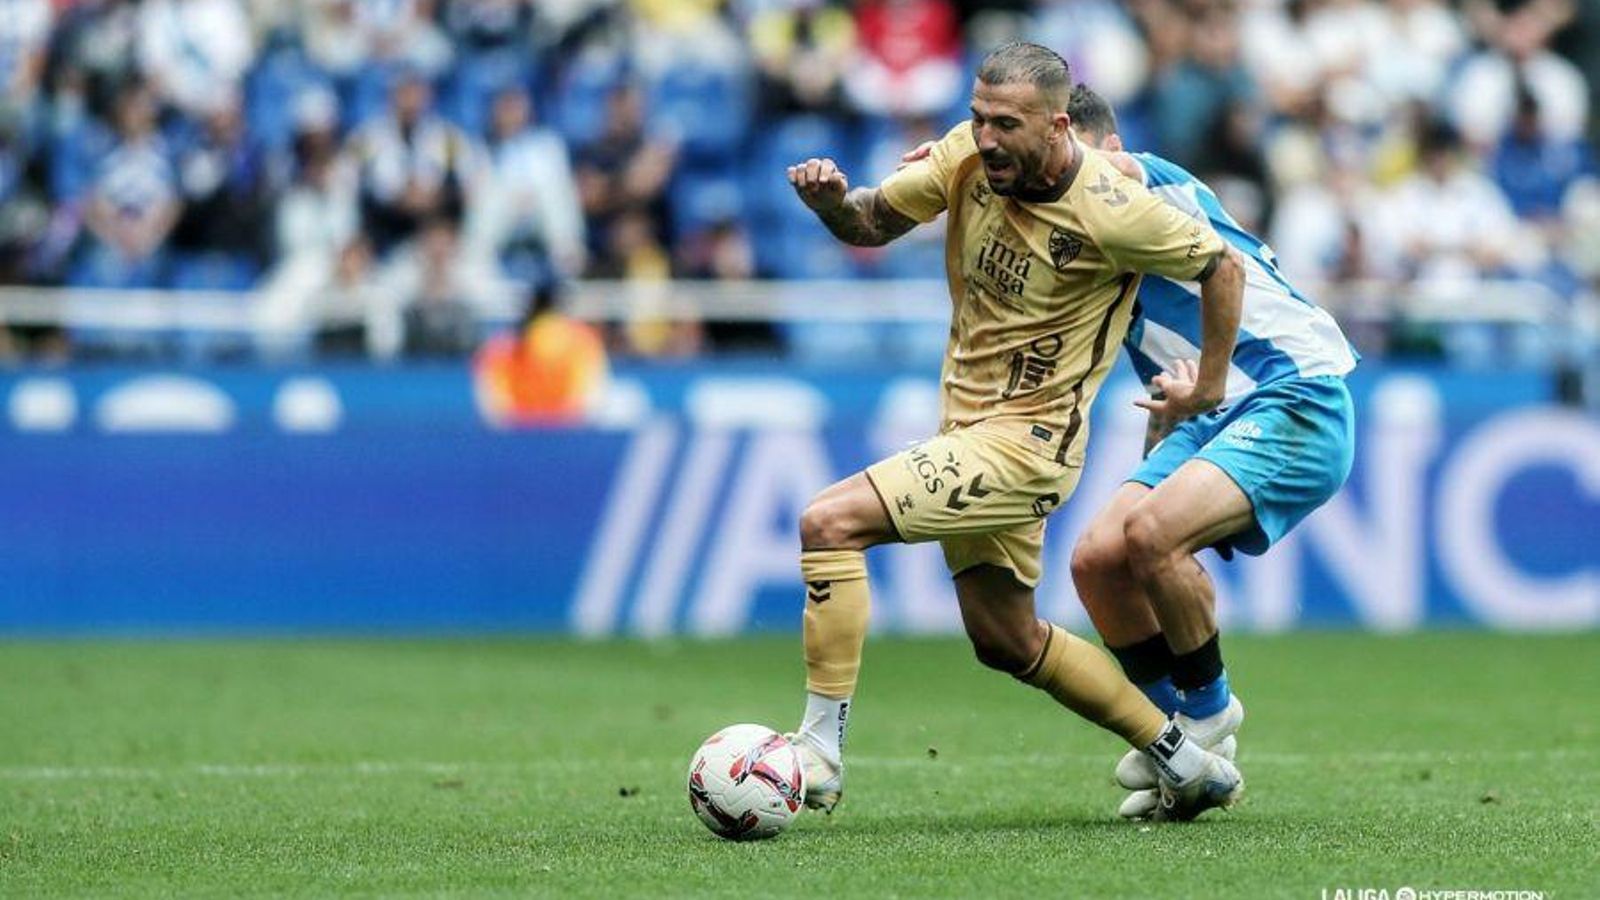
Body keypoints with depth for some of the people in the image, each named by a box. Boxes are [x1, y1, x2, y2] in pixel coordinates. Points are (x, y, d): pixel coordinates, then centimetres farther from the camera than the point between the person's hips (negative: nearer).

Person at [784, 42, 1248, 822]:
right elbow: (872, 224, 5)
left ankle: (818, 753, -18)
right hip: (969, 426, 8)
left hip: (1024, 442, -8)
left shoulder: (1109, 212, -22)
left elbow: (1223, 267, -7)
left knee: (829, 522, -21)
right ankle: (1185, 764, 30)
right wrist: (831, 200, -18)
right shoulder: (969, 155, -6)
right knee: (1006, 641, 18)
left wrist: (1209, 386, 3)